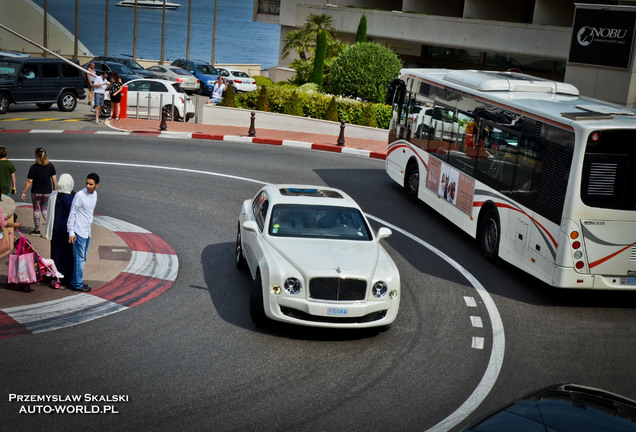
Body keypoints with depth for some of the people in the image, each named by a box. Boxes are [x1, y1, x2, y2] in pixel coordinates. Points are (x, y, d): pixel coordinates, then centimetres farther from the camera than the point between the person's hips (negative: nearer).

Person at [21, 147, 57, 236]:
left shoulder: (33, 167, -14)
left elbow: (29, 181, -12)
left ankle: (37, 230, 20)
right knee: (45, 209, 18)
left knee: (36, 210, 13)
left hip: (36, 192, -3)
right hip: (47, 192, 3)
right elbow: (54, 179, -1)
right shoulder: (51, 166, -5)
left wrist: (24, 192, -3)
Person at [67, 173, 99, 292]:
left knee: (82, 258, 14)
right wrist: (71, 232, -14)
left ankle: (74, 281, 24)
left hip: (87, 231, 8)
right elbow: (72, 214, -13)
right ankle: (77, 284, 5)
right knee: (79, 259, -3)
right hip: (79, 232, -8)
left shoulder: (94, 194, 6)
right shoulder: (80, 195, -16)